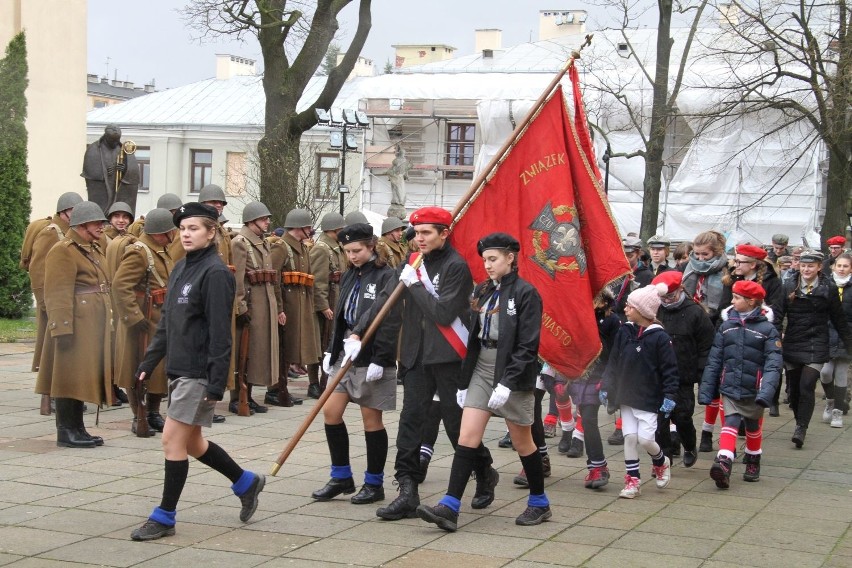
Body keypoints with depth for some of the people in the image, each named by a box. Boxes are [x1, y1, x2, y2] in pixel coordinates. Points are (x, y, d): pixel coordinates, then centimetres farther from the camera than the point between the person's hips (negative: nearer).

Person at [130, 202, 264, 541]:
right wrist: (148, 363, 14)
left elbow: (220, 332, -18)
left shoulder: (215, 273, -14)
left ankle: (165, 517, 5)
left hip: (199, 372, -9)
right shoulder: (180, 269, 12)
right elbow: (166, 322, 18)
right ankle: (246, 483, 33)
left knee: (173, 439, -6)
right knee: (191, 442, 15)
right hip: (178, 369, 9)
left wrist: (217, 383, -21)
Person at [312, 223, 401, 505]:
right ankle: (341, 478, 16)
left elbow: (391, 323, -15)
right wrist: (331, 351, 14)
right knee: (330, 411, 3)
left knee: (371, 418, 0)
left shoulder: (385, 277, -10)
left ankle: (374, 484, 12)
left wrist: (379, 360, -19)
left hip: (371, 357, -7)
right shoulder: (350, 276, 13)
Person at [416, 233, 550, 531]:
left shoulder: (525, 293, -10)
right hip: (481, 370, 6)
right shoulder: (482, 292, 10)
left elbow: (528, 346, -15)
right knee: (467, 437, -5)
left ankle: (540, 503, 24)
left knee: (522, 442, 7)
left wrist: (507, 383, -21)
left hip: (512, 373, -6)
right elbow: (474, 338, 13)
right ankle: (449, 508, -9)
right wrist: (463, 381, 11)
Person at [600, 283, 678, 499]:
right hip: (626, 396, 5)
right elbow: (613, 362, 9)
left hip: (648, 399, -5)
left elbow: (669, 369, -10)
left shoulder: (659, 337, -12)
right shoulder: (624, 332, 2)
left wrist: (669, 396, -15)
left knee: (645, 438, -8)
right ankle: (632, 481, 11)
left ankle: (661, 462, 23)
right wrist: (606, 388, 7)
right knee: (629, 437, 3)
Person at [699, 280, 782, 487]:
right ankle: (723, 463, -30)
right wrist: (706, 389, 2)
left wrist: (767, 391, -28)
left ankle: (753, 461, 37)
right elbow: (714, 360, 5)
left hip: (753, 390, -1)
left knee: (753, 427, 17)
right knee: (731, 422, -15)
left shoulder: (767, 328, -8)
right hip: (729, 388, 1)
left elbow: (773, 364, -15)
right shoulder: (726, 325, 5)